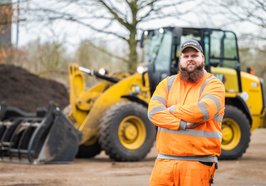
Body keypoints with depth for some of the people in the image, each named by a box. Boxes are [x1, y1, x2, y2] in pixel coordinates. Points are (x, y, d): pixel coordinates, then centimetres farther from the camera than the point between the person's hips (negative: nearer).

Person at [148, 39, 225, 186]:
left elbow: (203, 110, -17)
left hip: (198, 163, -3)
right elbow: (154, 111, -2)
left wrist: (171, 110, -5)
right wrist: (182, 124, -16)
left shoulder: (213, 84, 2)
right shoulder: (168, 83, 13)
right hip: (165, 161, 4)